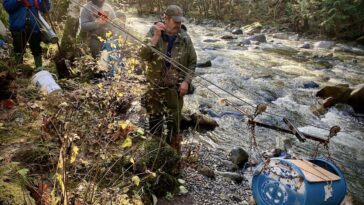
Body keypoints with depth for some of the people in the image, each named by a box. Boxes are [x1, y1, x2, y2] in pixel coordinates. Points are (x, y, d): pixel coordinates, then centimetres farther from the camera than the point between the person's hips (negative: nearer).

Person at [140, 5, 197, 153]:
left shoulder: (185, 38, -3)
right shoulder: (153, 33, -5)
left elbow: (192, 62, 4)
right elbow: (144, 56, -18)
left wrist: (186, 81, -8)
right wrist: (156, 37, -25)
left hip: (175, 88, 0)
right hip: (154, 87, 0)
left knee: (173, 123, 9)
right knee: (154, 122, 13)